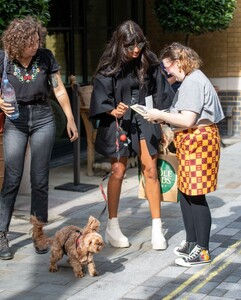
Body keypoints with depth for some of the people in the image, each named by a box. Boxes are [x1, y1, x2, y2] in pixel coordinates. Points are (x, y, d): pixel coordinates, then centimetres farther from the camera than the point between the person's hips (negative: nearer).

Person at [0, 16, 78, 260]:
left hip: (43, 120, 1)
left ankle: (38, 231, 15)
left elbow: (59, 90, 4)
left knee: (40, 179, 2)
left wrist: (70, 119, 5)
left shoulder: (45, 57, -5)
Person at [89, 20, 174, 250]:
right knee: (118, 171, 2)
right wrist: (114, 111, -26)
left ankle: (157, 229, 7)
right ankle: (112, 227, 15)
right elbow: (100, 99, -7)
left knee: (150, 170, -1)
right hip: (117, 122, -2)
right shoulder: (110, 67, -10)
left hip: (143, 119, 2)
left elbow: (159, 93, 5)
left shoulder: (148, 63, -3)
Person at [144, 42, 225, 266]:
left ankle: (202, 251, 2)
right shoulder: (192, 79, 17)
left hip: (198, 141, -11)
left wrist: (160, 115, -11)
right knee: (185, 193, 15)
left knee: (196, 196, -6)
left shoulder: (192, 82, -16)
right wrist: (164, 118, 9)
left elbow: (187, 120, -23)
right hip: (191, 141, 11)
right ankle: (191, 242, 25)